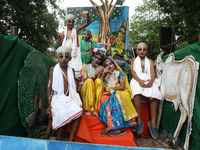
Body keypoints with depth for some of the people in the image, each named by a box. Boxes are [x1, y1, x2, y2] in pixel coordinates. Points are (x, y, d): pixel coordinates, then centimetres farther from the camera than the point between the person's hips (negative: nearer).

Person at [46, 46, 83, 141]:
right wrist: (49, 105, -2)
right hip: (57, 98, -2)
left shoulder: (71, 70, 13)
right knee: (62, 114, -31)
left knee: (78, 111, -27)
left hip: (69, 98, 3)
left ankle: (70, 141, -17)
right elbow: (49, 88, 4)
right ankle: (58, 140, -7)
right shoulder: (53, 69, 6)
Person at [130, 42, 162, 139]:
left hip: (148, 80, 1)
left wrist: (151, 81, -17)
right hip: (137, 80, -1)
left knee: (154, 95, -32)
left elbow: (152, 72, 9)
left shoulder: (150, 61, 27)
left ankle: (153, 122, -23)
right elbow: (133, 72, 6)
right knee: (137, 93, -36)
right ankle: (139, 121, -27)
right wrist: (139, 80, -16)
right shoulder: (134, 60, 24)